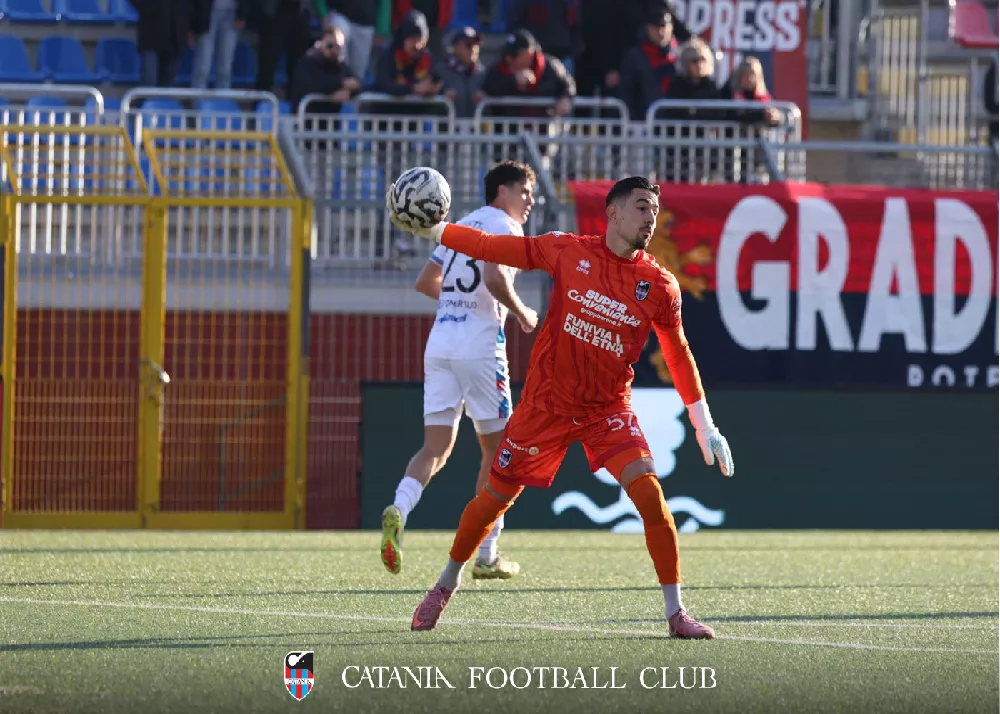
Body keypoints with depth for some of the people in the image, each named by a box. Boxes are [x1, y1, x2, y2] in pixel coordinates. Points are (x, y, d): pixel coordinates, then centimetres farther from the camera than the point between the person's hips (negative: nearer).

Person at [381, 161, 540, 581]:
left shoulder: (462, 226, 20)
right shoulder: (502, 227, -3)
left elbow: (426, 282, 22)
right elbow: (495, 278, -20)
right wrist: (522, 314, -4)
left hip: (439, 345, 6)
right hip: (480, 348, -6)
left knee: (436, 448, 2)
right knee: (496, 451, 6)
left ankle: (399, 509, -28)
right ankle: (486, 556, 6)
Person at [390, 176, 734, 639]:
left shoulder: (659, 286, -5)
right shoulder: (568, 252, -6)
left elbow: (678, 354, 7)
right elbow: (492, 248, 2)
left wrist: (703, 425, 8)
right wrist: (429, 228, -3)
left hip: (609, 409, 0)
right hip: (546, 403, 0)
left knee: (649, 493, -20)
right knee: (495, 496, 6)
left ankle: (676, 613, -11)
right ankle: (446, 585, 31)